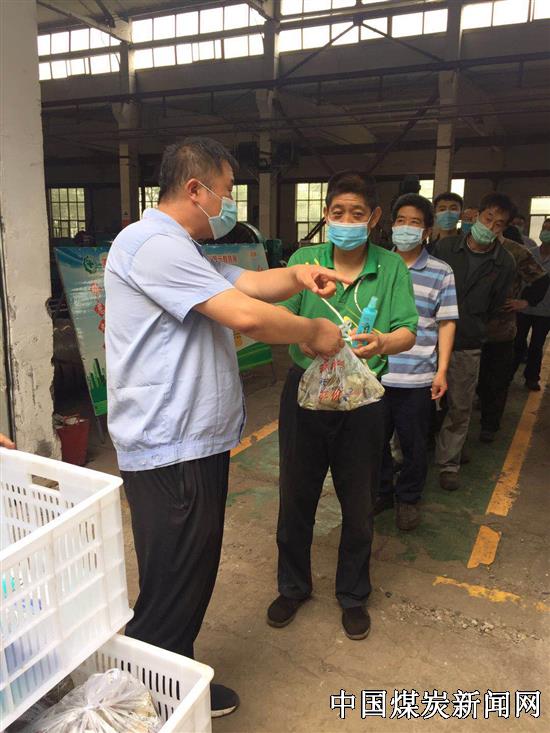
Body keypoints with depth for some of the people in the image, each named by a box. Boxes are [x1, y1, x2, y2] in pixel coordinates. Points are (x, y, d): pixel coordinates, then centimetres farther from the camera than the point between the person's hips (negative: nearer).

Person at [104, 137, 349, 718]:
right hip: (169, 452, -11)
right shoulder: (153, 243, -18)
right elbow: (245, 315, -25)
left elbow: (247, 282, 18)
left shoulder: (181, 250, 19)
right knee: (171, 595, 3)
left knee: (191, 583, 22)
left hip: (195, 444, 11)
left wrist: (297, 276, -1)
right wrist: (314, 333, -10)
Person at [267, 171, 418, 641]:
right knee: (296, 496, 14)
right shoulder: (304, 260, -2)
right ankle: (293, 586, 39)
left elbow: (408, 333, -10)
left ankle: (353, 593, 38)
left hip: (362, 398, 0)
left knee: (359, 504, 13)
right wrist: (302, 338, -35)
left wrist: (384, 343, -33)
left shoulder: (391, 267, -2)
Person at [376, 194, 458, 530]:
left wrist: (442, 371, -6)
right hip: (375, 373, 2)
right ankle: (381, 491, 34)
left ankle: (408, 498, 32)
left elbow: (446, 323, 0)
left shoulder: (441, 273, -1)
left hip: (417, 378, -2)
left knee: (414, 443, 11)